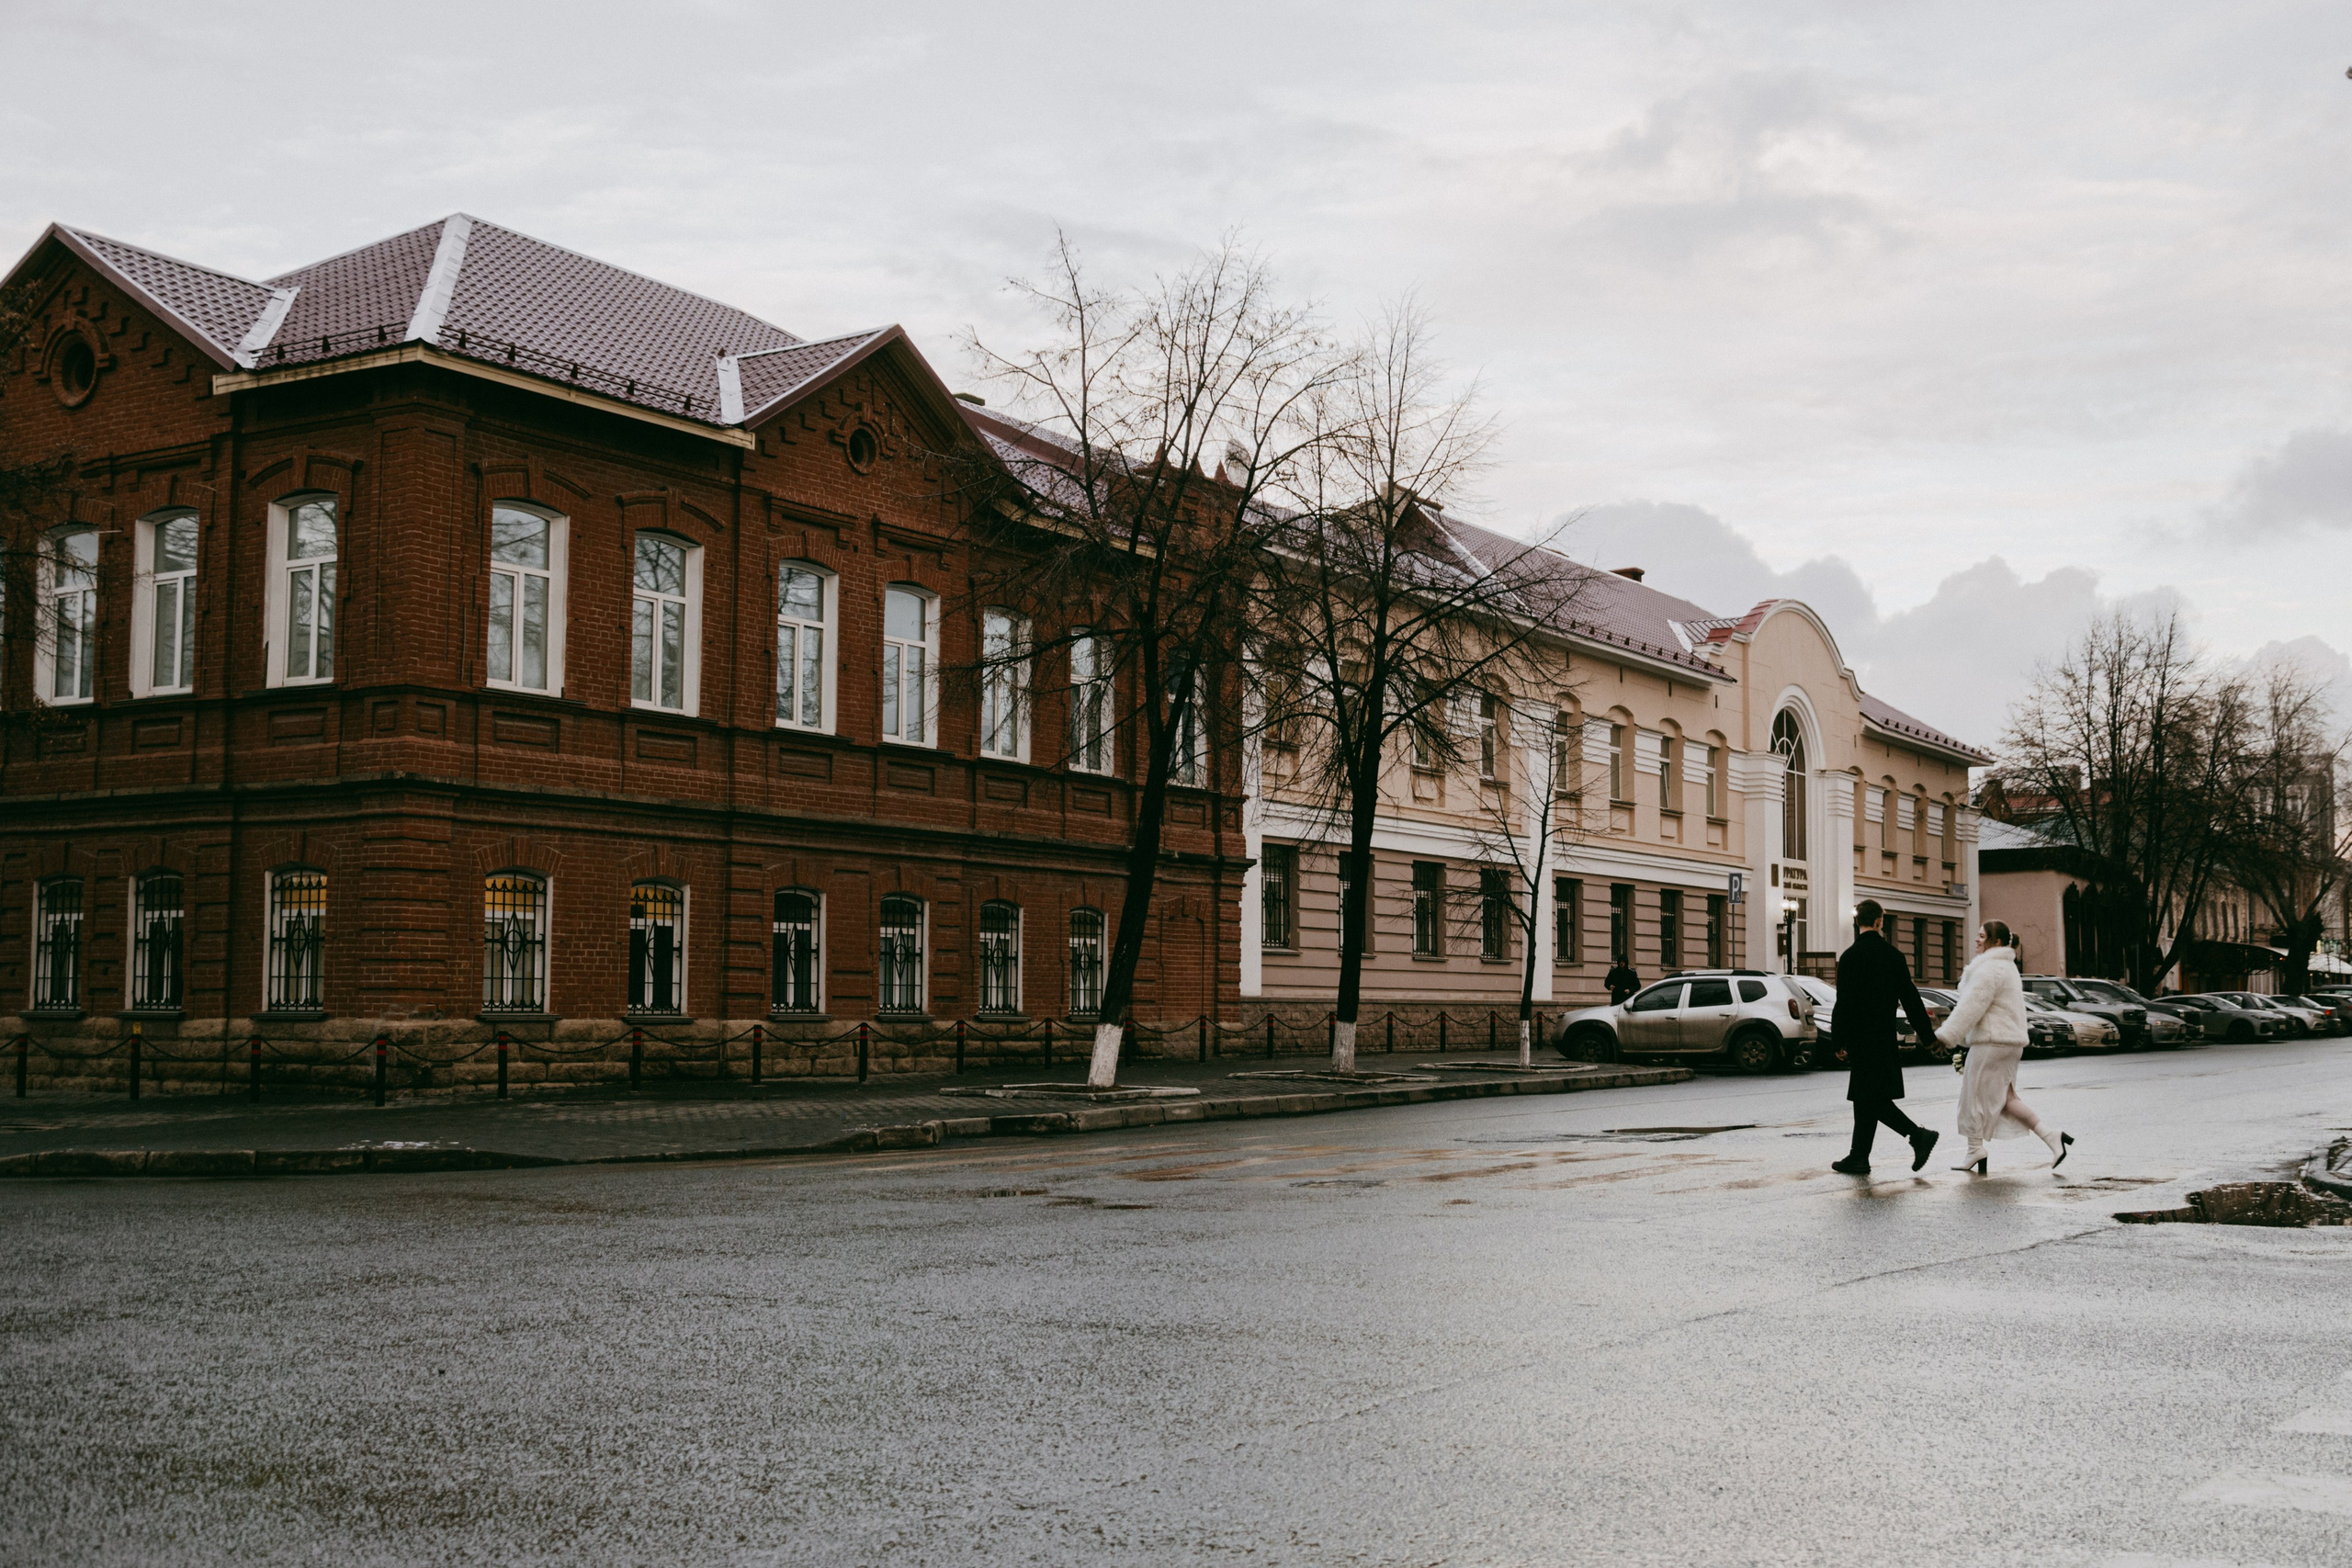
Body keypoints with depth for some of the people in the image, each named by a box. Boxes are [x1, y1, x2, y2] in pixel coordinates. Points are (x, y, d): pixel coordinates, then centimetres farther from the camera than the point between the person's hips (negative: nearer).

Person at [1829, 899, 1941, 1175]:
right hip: (1885, 1036, 6)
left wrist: (1840, 1041, -5)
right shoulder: (1893, 955, 5)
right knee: (1865, 1098, 10)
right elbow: (1910, 998, 7)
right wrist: (1928, 1036, 12)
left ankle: (1918, 1135, -10)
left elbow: (1843, 1004, -12)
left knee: (1870, 1098, -3)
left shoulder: (1850, 957, -11)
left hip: (1861, 1037, -6)